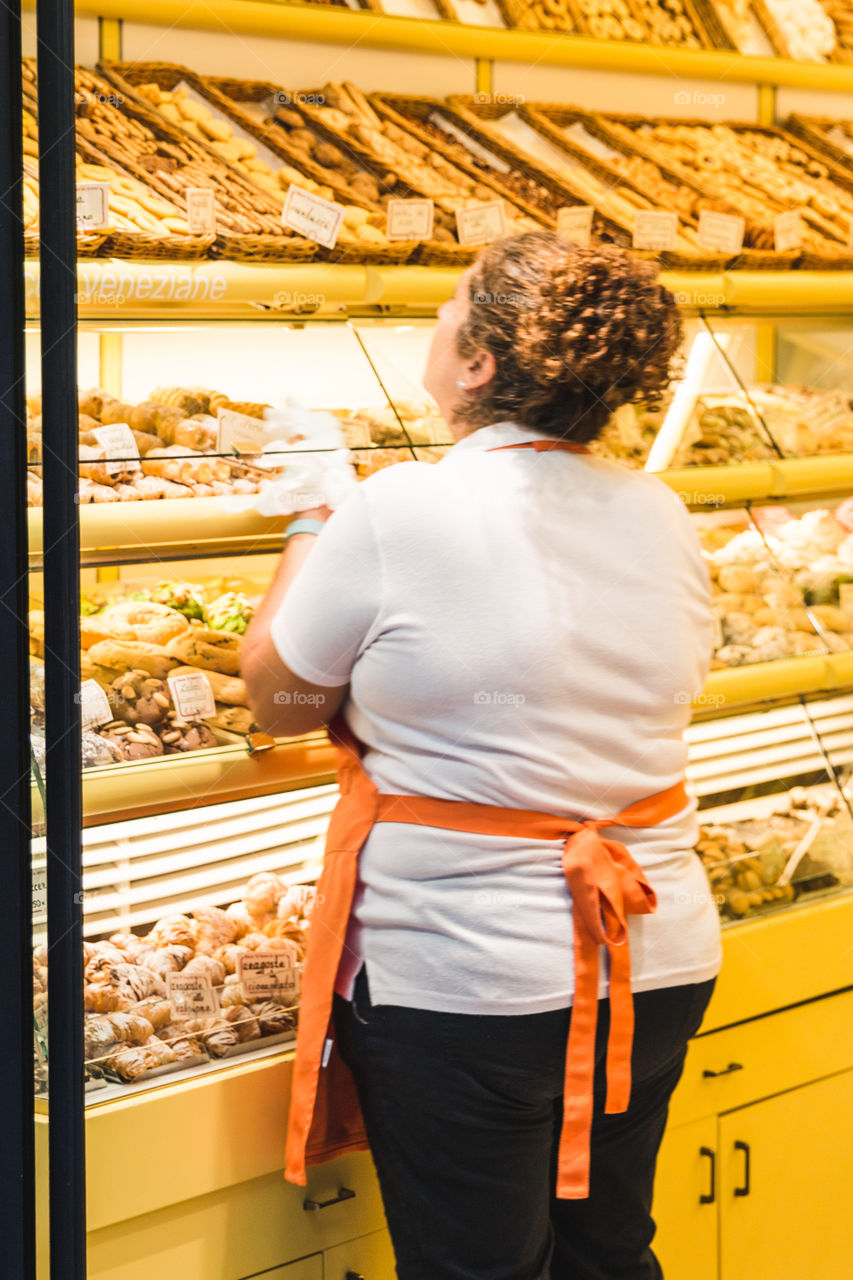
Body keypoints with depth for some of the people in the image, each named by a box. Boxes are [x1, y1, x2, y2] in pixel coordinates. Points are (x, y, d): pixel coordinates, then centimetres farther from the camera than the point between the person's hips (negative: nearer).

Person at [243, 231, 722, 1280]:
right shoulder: (661, 515, 0)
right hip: (661, 967, 6)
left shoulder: (397, 515, -17)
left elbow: (276, 698, -3)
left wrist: (313, 522, 12)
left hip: (463, 986, -5)